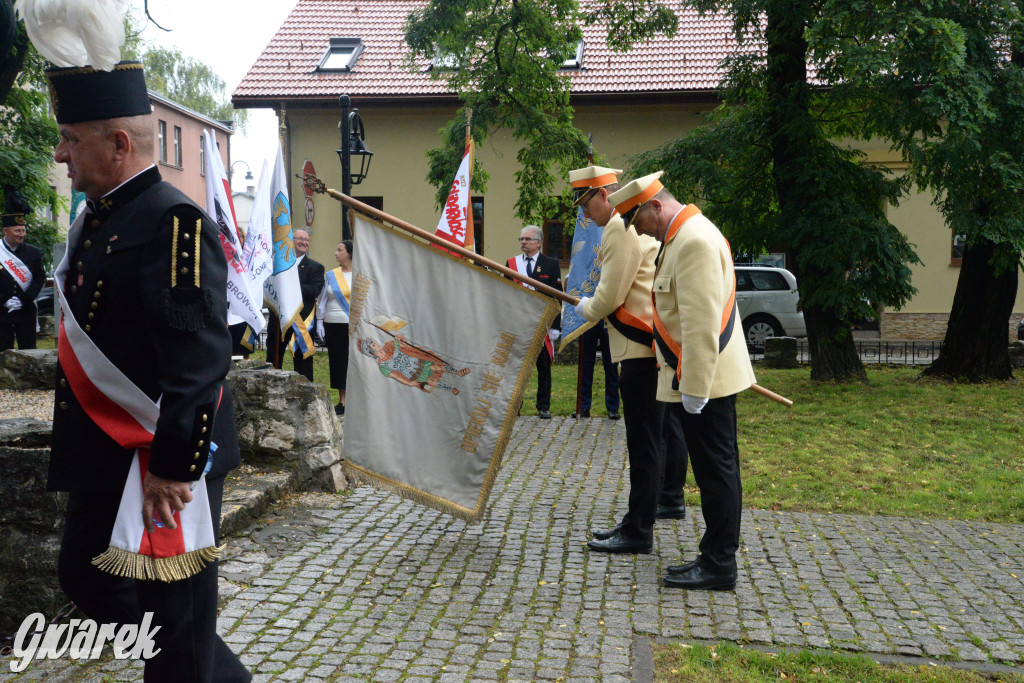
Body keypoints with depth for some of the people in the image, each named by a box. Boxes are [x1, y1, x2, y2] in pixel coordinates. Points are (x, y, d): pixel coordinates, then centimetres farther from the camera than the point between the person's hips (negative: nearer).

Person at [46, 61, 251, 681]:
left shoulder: (175, 223, -19)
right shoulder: (94, 221, 12)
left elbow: (199, 360, -25)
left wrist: (172, 467, -25)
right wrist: (77, 447, 20)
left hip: (164, 463, -10)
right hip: (102, 463, 10)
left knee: (175, 614, 3)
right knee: (86, 578, 21)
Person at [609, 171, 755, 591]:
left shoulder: (694, 241, -18)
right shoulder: (684, 236, 16)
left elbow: (701, 324, -24)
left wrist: (694, 389, -22)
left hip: (703, 383, -10)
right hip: (701, 380, 10)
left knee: (716, 472, -2)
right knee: (715, 472, 15)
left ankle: (719, 567, 7)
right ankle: (715, 556, 24)